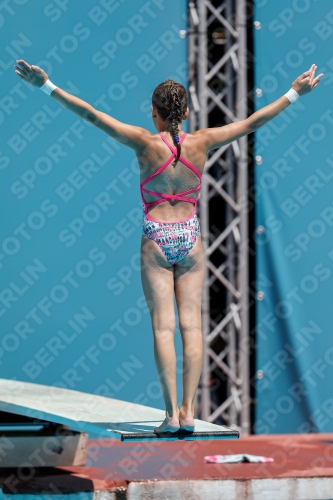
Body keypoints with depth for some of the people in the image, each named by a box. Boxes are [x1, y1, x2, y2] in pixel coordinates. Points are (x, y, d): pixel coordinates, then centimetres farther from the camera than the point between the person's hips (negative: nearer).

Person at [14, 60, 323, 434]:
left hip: (156, 240, -2)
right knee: (191, 324, 4)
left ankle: (171, 414, -6)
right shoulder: (201, 143, -4)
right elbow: (252, 122, 4)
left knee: (163, 327, -2)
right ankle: (188, 411, 0)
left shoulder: (146, 143, -11)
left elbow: (90, 114, -12)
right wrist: (294, 94, 14)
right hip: (190, 239, 2)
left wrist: (47, 86, -9)